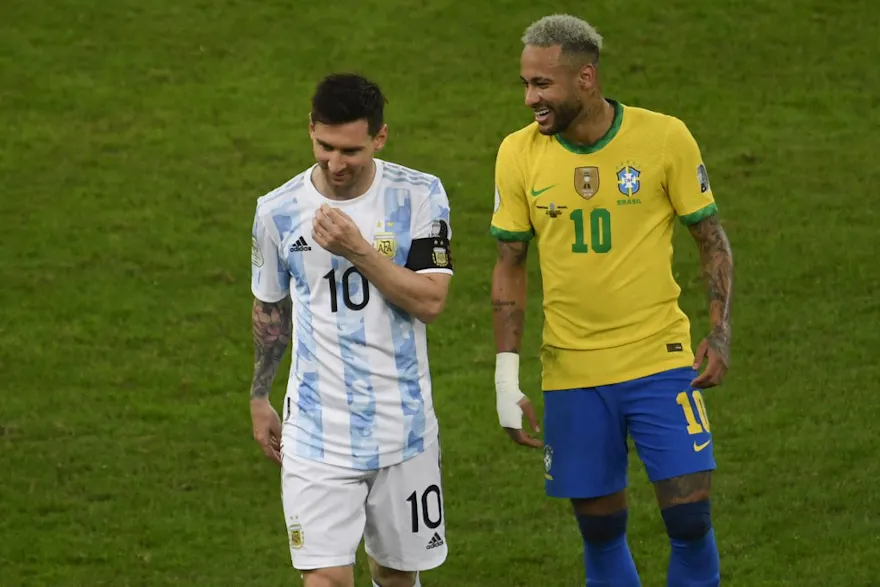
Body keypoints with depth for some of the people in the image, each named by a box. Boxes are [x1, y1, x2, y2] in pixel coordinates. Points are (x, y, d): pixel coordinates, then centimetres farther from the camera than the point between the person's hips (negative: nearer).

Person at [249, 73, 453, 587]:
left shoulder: (419, 196, -6)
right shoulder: (278, 211, -3)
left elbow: (430, 301, -14)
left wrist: (359, 251, -23)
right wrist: (259, 397, 20)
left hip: (404, 425, 1)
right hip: (317, 431, -1)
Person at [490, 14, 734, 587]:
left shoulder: (664, 138, -6)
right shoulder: (519, 153, -1)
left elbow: (712, 240, 3)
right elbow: (510, 266, 6)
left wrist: (721, 333, -9)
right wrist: (506, 378, 0)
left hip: (660, 362, -2)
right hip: (571, 375, 2)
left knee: (691, 518, -7)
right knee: (601, 531, 6)